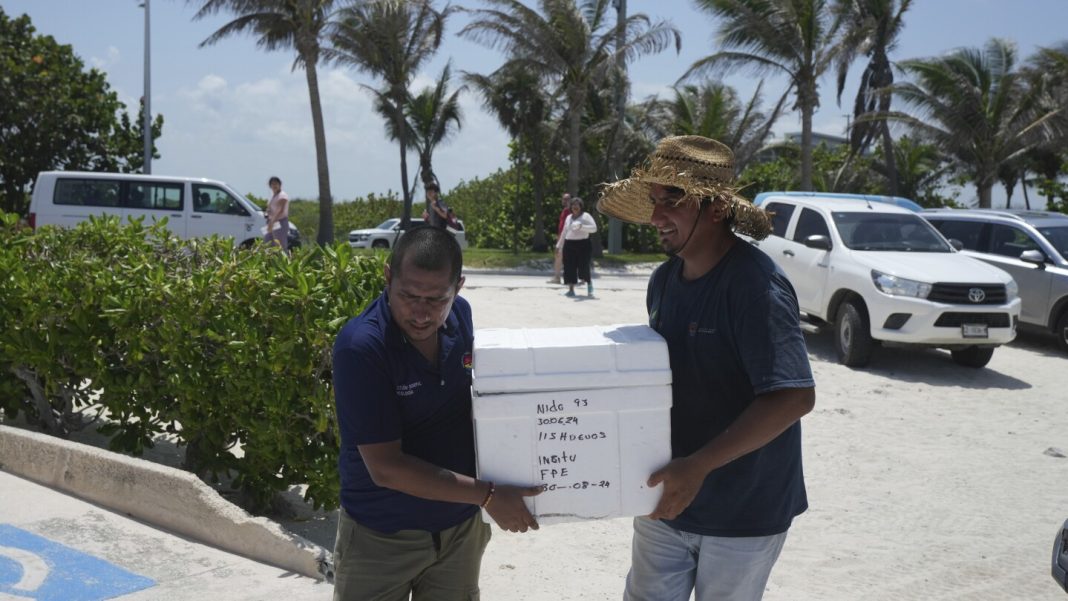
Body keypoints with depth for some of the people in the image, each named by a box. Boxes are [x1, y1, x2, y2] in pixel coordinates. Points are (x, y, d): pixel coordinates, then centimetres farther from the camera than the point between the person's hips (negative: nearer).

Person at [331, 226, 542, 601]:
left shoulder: (460, 316, -6)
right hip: (381, 535, -5)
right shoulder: (361, 346, -24)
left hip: (460, 526, 5)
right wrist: (487, 496, -23)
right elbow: (385, 467, -23)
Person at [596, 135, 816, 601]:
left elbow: (794, 397, -28)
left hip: (742, 512, -6)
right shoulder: (664, 279, 1)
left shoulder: (755, 284, -21)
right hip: (665, 499, 6)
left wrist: (699, 466, -32)